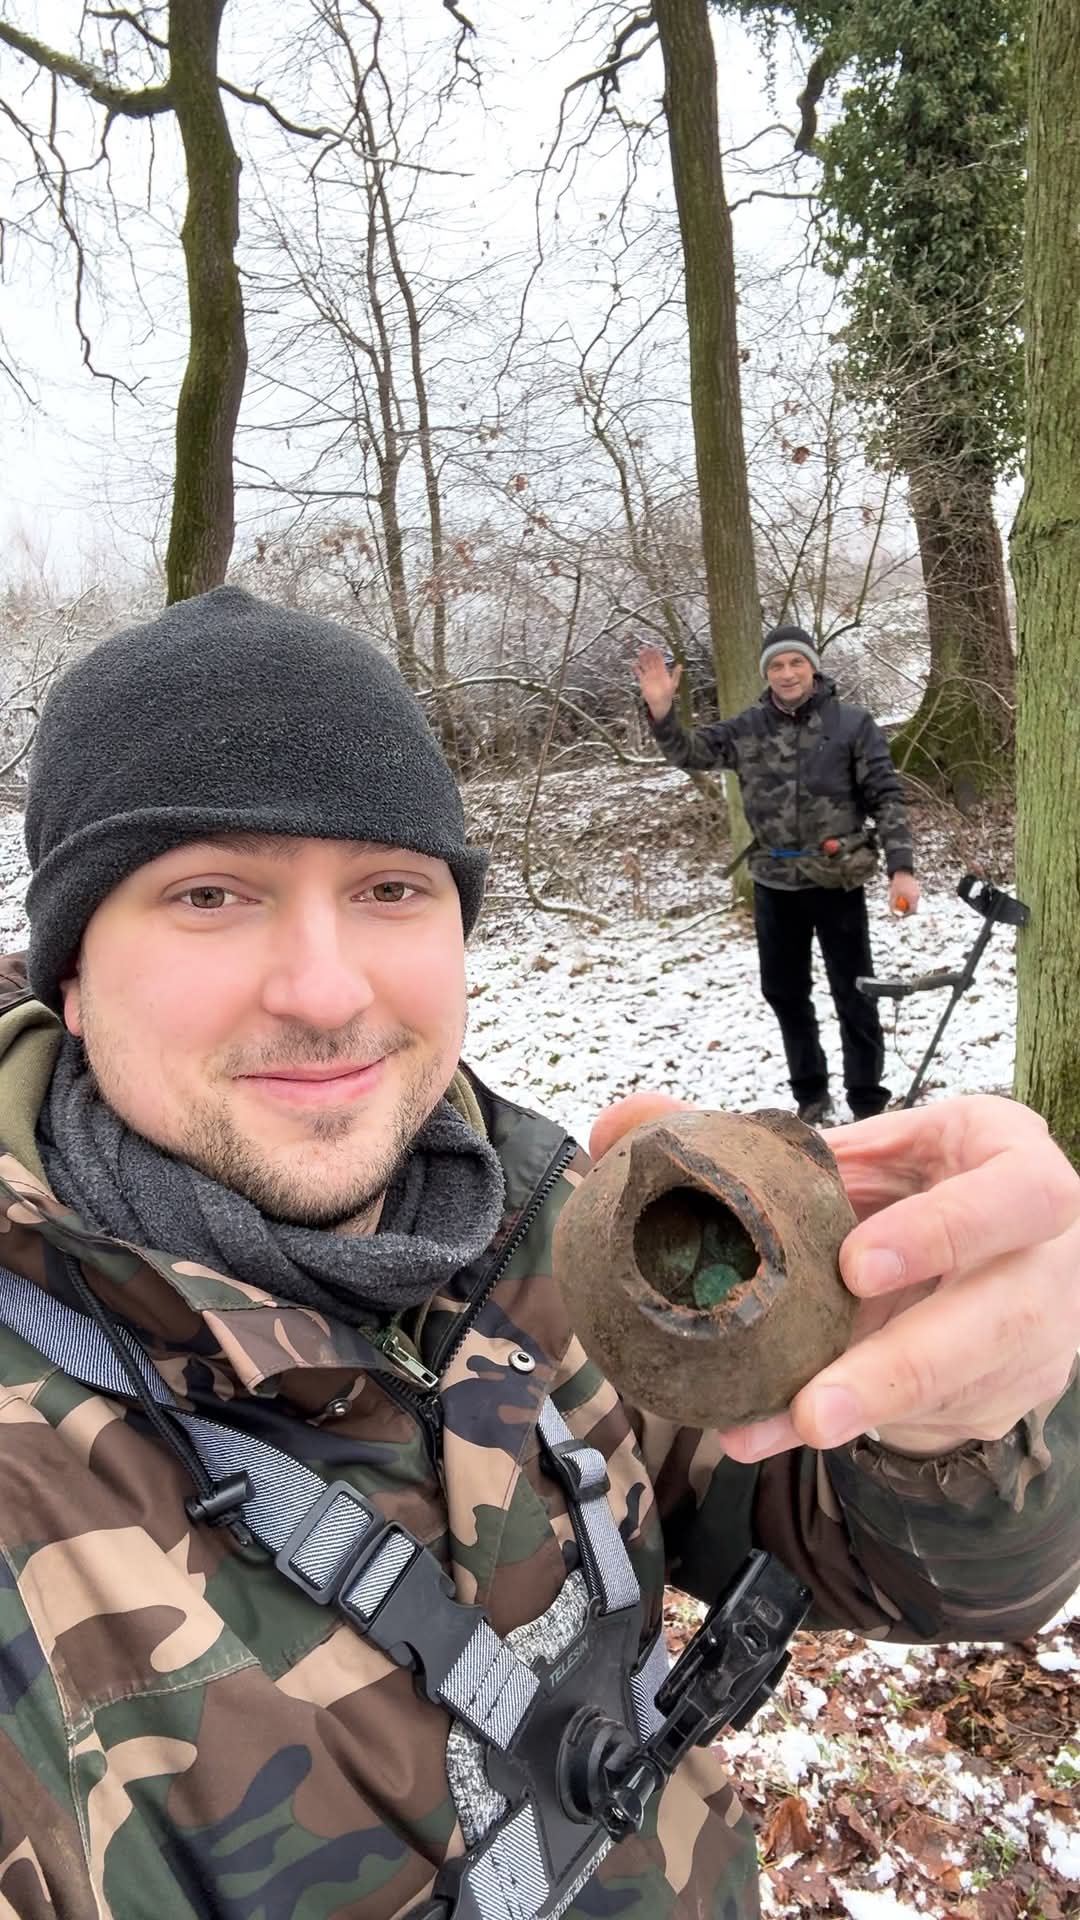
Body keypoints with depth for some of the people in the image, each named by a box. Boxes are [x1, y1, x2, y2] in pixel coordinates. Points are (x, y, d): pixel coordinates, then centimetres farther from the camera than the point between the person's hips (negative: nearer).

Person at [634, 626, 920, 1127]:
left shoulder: (852, 723, -5)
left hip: (836, 881, -4)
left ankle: (868, 1104, 16)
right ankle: (811, 1096, 30)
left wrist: (901, 867, -15)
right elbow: (687, 752, 4)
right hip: (774, 884, 4)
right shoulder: (747, 729, 3)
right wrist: (661, 709, -16)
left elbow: (886, 798, -6)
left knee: (853, 995, 4)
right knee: (784, 992, 14)